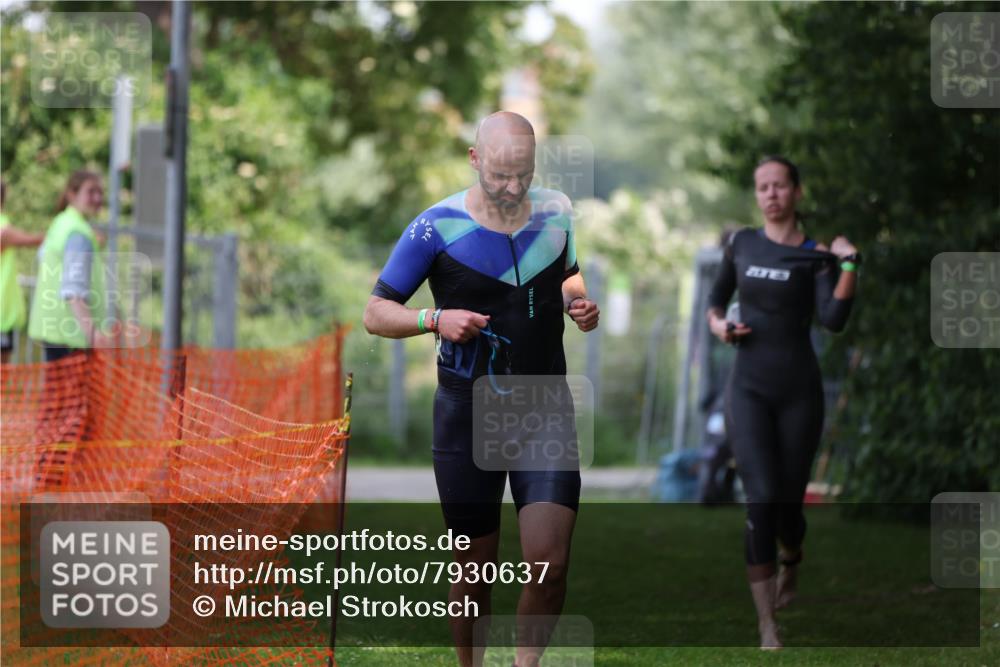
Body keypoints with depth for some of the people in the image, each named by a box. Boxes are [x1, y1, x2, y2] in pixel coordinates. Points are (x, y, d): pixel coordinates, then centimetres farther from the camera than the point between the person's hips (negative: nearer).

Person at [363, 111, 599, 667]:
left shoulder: (557, 212, 3)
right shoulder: (437, 228, -8)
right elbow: (375, 313, -3)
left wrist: (581, 302, 2)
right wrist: (436, 319, -20)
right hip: (468, 417, -2)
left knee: (549, 566, -11)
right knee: (475, 570, 3)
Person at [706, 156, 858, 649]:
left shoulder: (816, 255, -2)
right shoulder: (742, 244, 7)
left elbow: (833, 320, -16)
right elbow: (717, 298, 21)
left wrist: (849, 263, -24)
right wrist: (718, 325, 0)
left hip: (799, 390, -1)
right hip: (748, 389, 1)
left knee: (788, 503, 8)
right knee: (761, 501, -16)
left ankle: (791, 562, 47)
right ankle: (767, 629, -16)